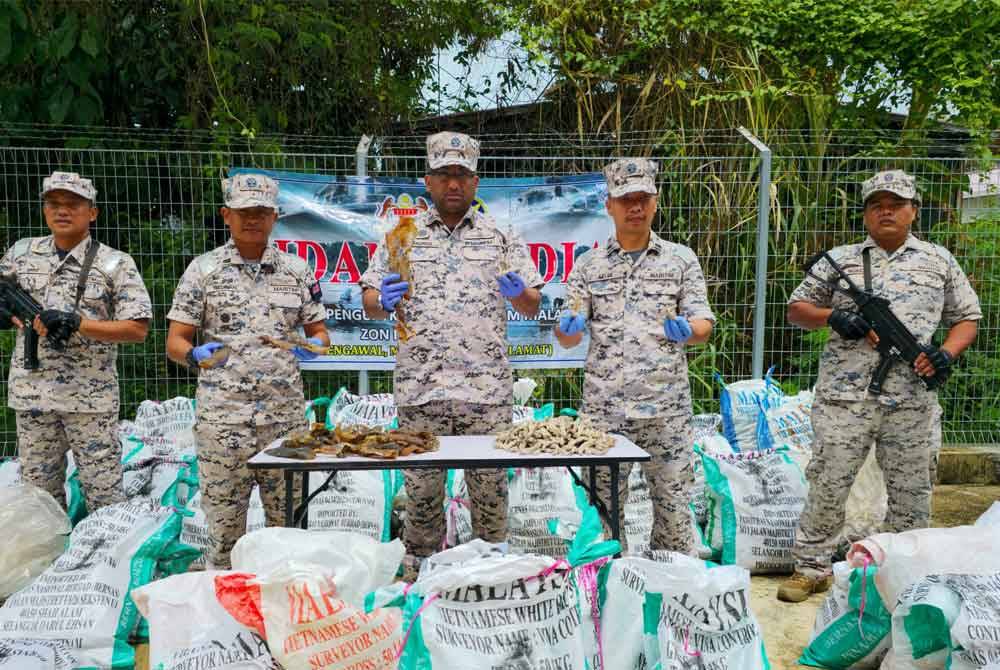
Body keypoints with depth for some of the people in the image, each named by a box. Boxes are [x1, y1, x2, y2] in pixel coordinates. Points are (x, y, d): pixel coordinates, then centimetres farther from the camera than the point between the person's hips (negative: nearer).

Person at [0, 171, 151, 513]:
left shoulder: (116, 264, -5)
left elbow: (137, 329, -10)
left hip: (90, 396, -4)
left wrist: (77, 323, -19)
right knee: (40, 494, 16)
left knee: (105, 496, 3)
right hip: (30, 393, 4)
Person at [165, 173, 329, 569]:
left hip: (286, 414, 2)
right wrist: (195, 355, -20)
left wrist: (314, 345, -10)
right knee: (223, 526, 6)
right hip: (222, 417, -1)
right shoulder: (203, 269, 3)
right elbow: (174, 342, 2)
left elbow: (319, 330, 12)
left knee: (289, 523, 10)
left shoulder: (297, 270, 8)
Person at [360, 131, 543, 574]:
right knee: (421, 489, 7)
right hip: (419, 387, 1)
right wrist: (382, 301, -12)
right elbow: (370, 305, 11)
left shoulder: (502, 237, 10)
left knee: (490, 486, 6)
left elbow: (532, 308, 10)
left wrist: (519, 294, -13)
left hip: (486, 389, 0)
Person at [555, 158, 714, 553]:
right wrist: (568, 327, -19)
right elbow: (567, 338, 5)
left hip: (665, 406, 0)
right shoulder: (588, 265, 8)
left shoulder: (681, 259, 7)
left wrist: (688, 330, -20)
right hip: (603, 406, 1)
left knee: (673, 503, 6)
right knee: (604, 505, 8)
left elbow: (703, 324, 4)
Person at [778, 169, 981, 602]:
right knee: (827, 485, 2)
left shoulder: (939, 261, 13)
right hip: (844, 396, -1)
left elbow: (967, 319, 15)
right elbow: (796, 309, 11)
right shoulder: (840, 259, 9)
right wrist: (832, 316, -9)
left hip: (912, 400, 2)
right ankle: (811, 568, 15)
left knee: (911, 492, 11)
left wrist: (947, 353, -5)